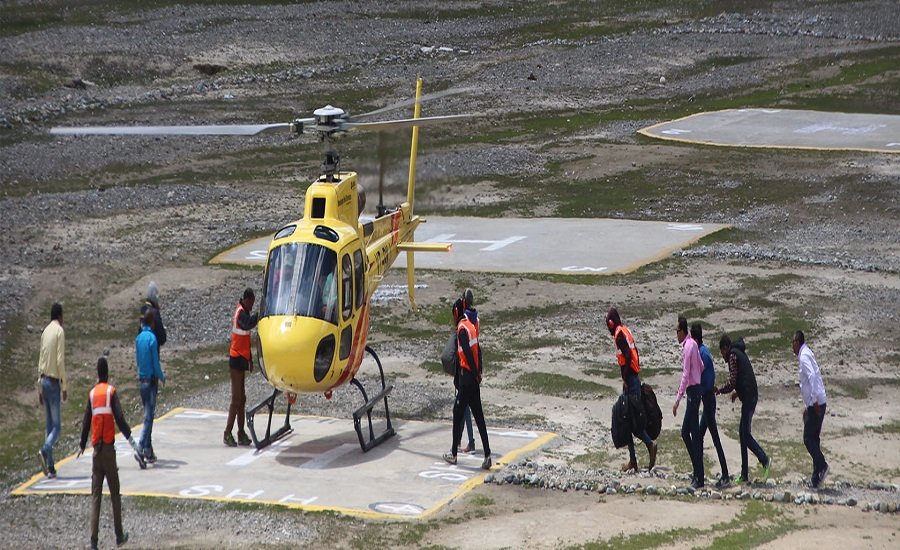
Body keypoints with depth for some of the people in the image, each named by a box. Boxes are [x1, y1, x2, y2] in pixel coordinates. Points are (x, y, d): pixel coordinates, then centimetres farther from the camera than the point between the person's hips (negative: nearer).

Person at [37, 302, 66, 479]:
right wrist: (65, 386, -11)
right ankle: (45, 450, -28)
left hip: (44, 380, 7)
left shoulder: (45, 332, 12)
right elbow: (60, 361, -15)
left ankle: (50, 467, 5)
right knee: (56, 426, -4)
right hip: (54, 381, -7)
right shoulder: (59, 331, -9)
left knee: (49, 425, 8)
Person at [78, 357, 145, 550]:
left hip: (96, 449, 3)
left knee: (95, 495, 2)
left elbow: (86, 422, 10)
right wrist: (131, 440, -13)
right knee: (114, 494, 7)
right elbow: (120, 418, -14)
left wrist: (82, 446, 23)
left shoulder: (92, 394, 7)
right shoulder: (111, 391, -4)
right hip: (109, 447, -3)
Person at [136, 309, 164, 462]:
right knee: (149, 415, -6)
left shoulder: (138, 338, 6)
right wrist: (162, 377, 1)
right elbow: (155, 362, -13)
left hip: (141, 379, 7)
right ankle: (143, 448, -15)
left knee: (148, 413, 13)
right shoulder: (152, 338, -14)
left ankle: (148, 451, 15)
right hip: (151, 380, -7)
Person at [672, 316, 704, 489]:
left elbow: (686, 375, -21)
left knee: (695, 434, -8)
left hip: (692, 391, -10)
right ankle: (697, 472, 17)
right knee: (685, 432, 14)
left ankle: (699, 478, -7)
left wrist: (678, 399, -22)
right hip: (695, 389, 10)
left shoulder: (688, 347, -17)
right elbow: (701, 367, 18)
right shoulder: (692, 344, 11)